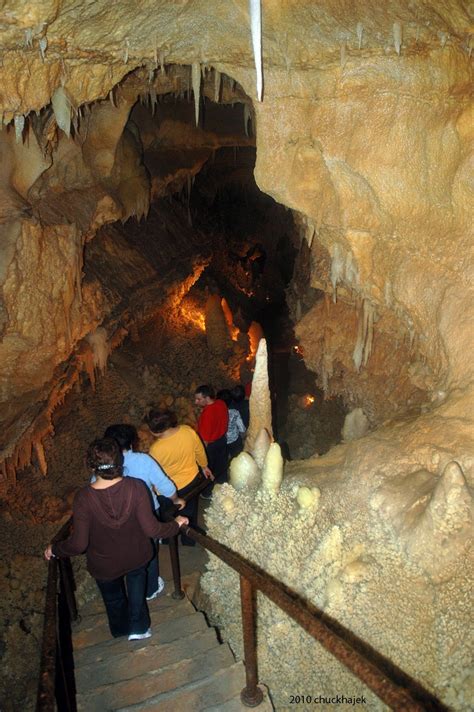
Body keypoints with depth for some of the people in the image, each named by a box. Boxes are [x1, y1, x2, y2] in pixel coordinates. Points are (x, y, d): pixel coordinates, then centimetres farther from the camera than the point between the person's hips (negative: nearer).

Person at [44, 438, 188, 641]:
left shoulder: (84, 498, -32)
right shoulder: (136, 487, -30)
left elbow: (78, 544, -26)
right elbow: (151, 528, -27)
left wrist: (54, 549, -6)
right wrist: (176, 524, -9)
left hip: (105, 565, 0)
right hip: (137, 556, 0)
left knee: (113, 598, 31)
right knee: (136, 589, 33)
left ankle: (120, 630, 58)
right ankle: (138, 628, 49)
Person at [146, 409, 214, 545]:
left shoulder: (156, 449, -33)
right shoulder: (188, 431, -21)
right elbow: (200, 451, -3)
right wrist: (204, 467, 16)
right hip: (193, 479, 4)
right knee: (190, 512, 28)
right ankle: (189, 539, 50)